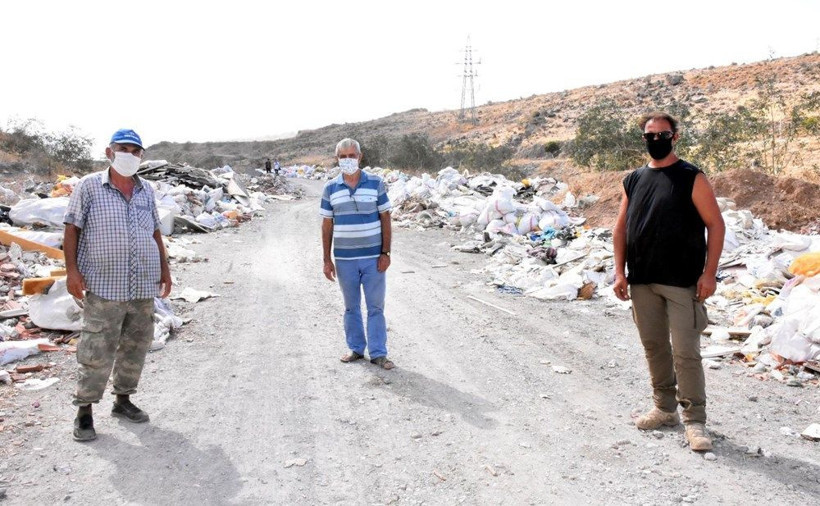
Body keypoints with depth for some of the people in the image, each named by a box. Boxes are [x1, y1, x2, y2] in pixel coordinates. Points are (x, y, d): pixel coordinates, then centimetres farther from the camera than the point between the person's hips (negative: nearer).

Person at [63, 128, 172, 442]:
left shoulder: (146, 191, 12)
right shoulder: (89, 186, -1)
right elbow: (72, 228, -2)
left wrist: (164, 269, 15)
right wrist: (72, 269, -11)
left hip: (144, 287, 5)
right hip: (103, 287, -5)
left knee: (135, 348, 12)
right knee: (96, 352, -3)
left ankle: (123, 400, 27)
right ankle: (84, 411, 9)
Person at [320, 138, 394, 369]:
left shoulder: (376, 183, 0)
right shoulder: (330, 188, 3)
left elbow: (385, 219, 1)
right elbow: (327, 225, 6)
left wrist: (386, 253, -5)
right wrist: (327, 260, 2)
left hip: (373, 257, -1)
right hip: (344, 259, 1)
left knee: (376, 306, 3)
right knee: (351, 307, 12)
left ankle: (378, 353, 11)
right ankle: (356, 348, 24)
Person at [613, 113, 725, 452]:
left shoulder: (692, 178, -3)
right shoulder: (633, 181, 10)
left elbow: (715, 225, -5)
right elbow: (621, 228, 12)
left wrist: (709, 273, -11)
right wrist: (620, 271, 4)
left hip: (682, 283, -5)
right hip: (642, 282, 5)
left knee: (686, 352, -4)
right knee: (654, 347, 13)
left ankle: (695, 421, 7)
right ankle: (665, 409, 28)